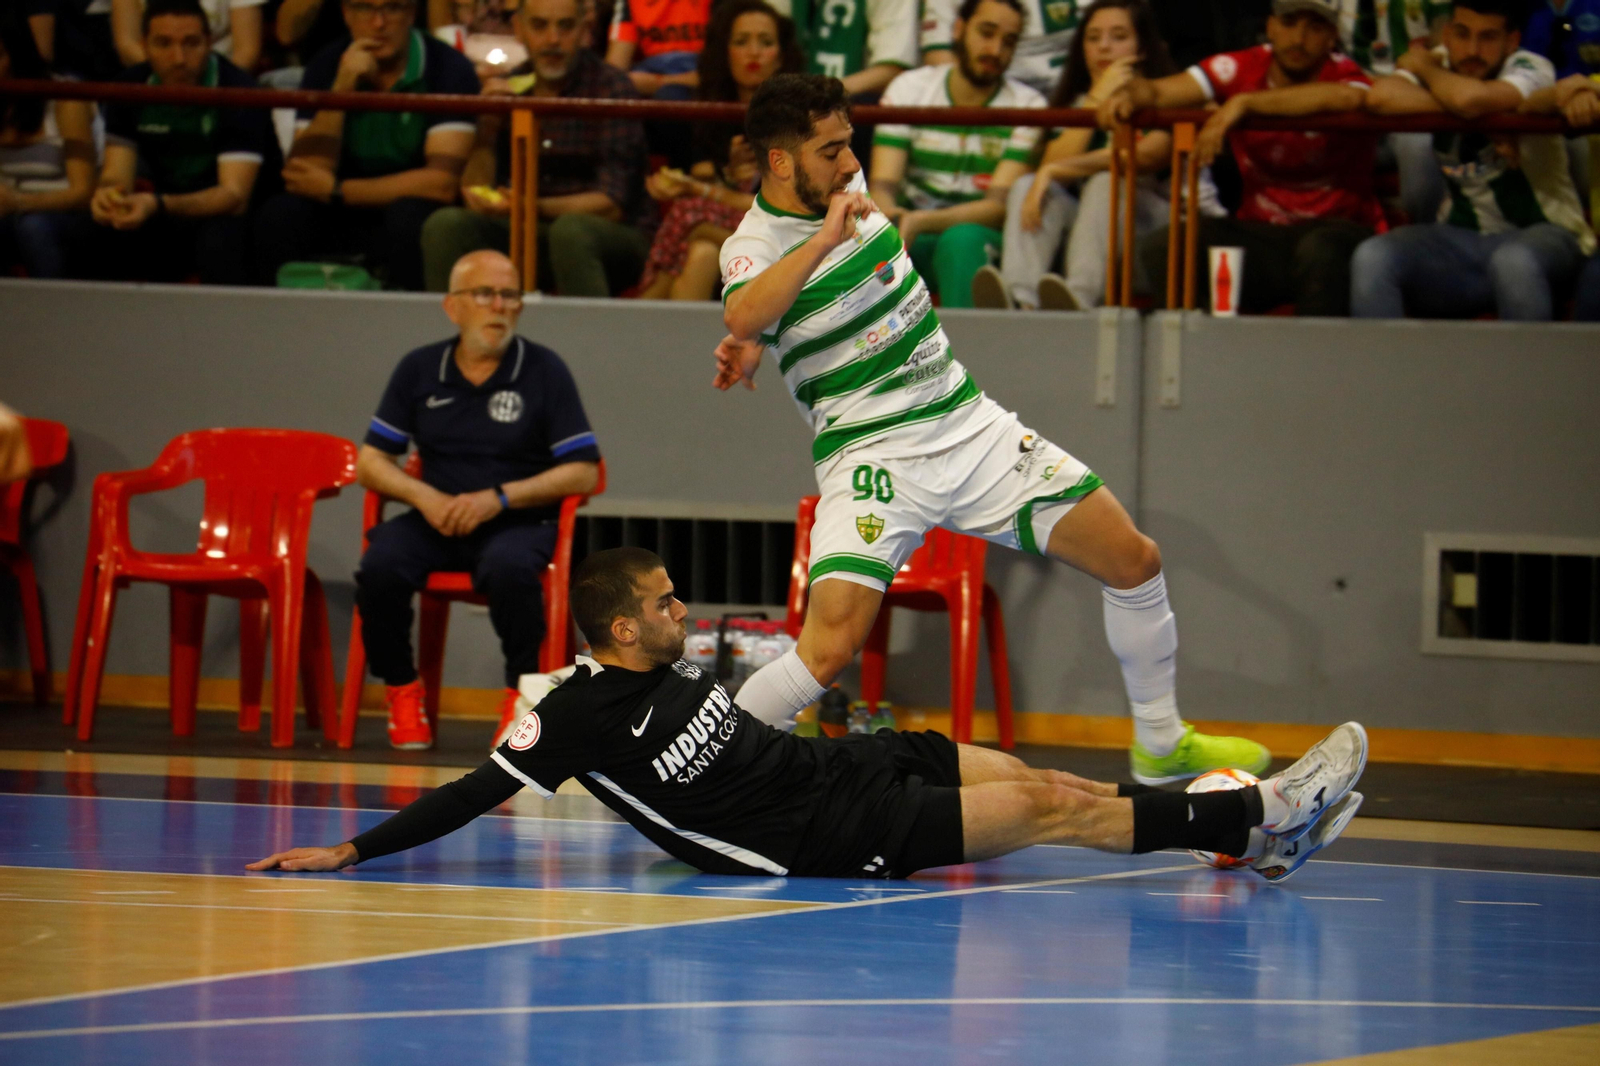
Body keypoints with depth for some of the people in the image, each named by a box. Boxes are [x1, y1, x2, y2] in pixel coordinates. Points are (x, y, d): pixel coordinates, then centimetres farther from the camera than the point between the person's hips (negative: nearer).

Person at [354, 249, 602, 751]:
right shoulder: (419, 370, 8)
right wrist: (425, 497, -11)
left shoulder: (545, 371, 1)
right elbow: (371, 461, 9)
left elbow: (583, 473, -4)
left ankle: (521, 689, -12)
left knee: (509, 569, -38)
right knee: (380, 565, -29)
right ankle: (401, 688, -5)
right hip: (437, 520, 2)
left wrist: (499, 498, -14)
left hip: (518, 521, -2)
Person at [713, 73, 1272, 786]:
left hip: (970, 427, 7)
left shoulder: (847, 186, 4)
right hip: (871, 454, -7)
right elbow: (744, 316, -40)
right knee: (830, 648, -26)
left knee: (1135, 561, 4)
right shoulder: (755, 244, -16)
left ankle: (1160, 745, 23)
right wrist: (828, 236, -43)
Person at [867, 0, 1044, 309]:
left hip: (983, 240, -2)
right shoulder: (908, 88, 6)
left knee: (962, 239, -37)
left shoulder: (1028, 105, -1)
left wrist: (920, 222, -28)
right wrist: (887, 215, -30)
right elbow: (883, 185, -3)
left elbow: (1000, 206, -11)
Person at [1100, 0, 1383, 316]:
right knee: (1161, 248, -18)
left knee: (1319, 251, -39)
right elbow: (1157, 91, 0)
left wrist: (1243, 103, -33)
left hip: (1339, 226, -4)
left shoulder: (1340, 72, -8)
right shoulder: (1243, 69, 3)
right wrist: (1128, 95, -26)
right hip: (1261, 234, 4)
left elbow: (1347, 97, -34)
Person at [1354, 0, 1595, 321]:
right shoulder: (1438, 64, 3)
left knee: (1513, 261, -39)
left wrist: (1426, 68, -9)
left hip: (1543, 231, -4)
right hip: (1462, 238, 4)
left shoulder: (1531, 69, -9)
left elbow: (1472, 99, -32)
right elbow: (1382, 97, -21)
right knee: (1372, 259, -23)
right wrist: (1490, 115, -21)